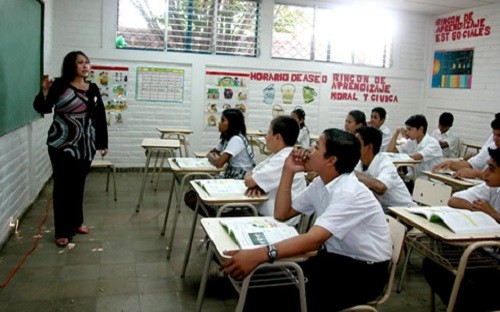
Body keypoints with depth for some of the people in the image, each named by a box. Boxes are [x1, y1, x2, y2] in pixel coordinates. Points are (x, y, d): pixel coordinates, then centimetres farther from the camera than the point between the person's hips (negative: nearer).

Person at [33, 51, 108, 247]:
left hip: (85, 146, 5)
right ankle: (62, 231, 7)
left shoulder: (93, 89, 8)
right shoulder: (61, 85, -6)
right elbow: (43, 109, -12)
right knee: (63, 186, 0)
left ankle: (76, 222, 28)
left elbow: (100, 118, 11)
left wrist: (103, 143, 11)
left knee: (78, 185, 13)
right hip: (62, 145, -4)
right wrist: (45, 92, -30)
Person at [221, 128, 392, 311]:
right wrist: (288, 171, -6)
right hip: (337, 257, 7)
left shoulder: (350, 193, -25)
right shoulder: (320, 182, 1)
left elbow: (314, 239, -38)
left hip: (364, 270, -7)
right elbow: (281, 214, 5)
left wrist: (260, 255, -48)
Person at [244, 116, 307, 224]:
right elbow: (252, 173, 11)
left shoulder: (285, 160, -20)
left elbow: (249, 181, -20)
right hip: (262, 212, 9)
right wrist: (256, 185, -10)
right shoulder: (278, 155, 12)